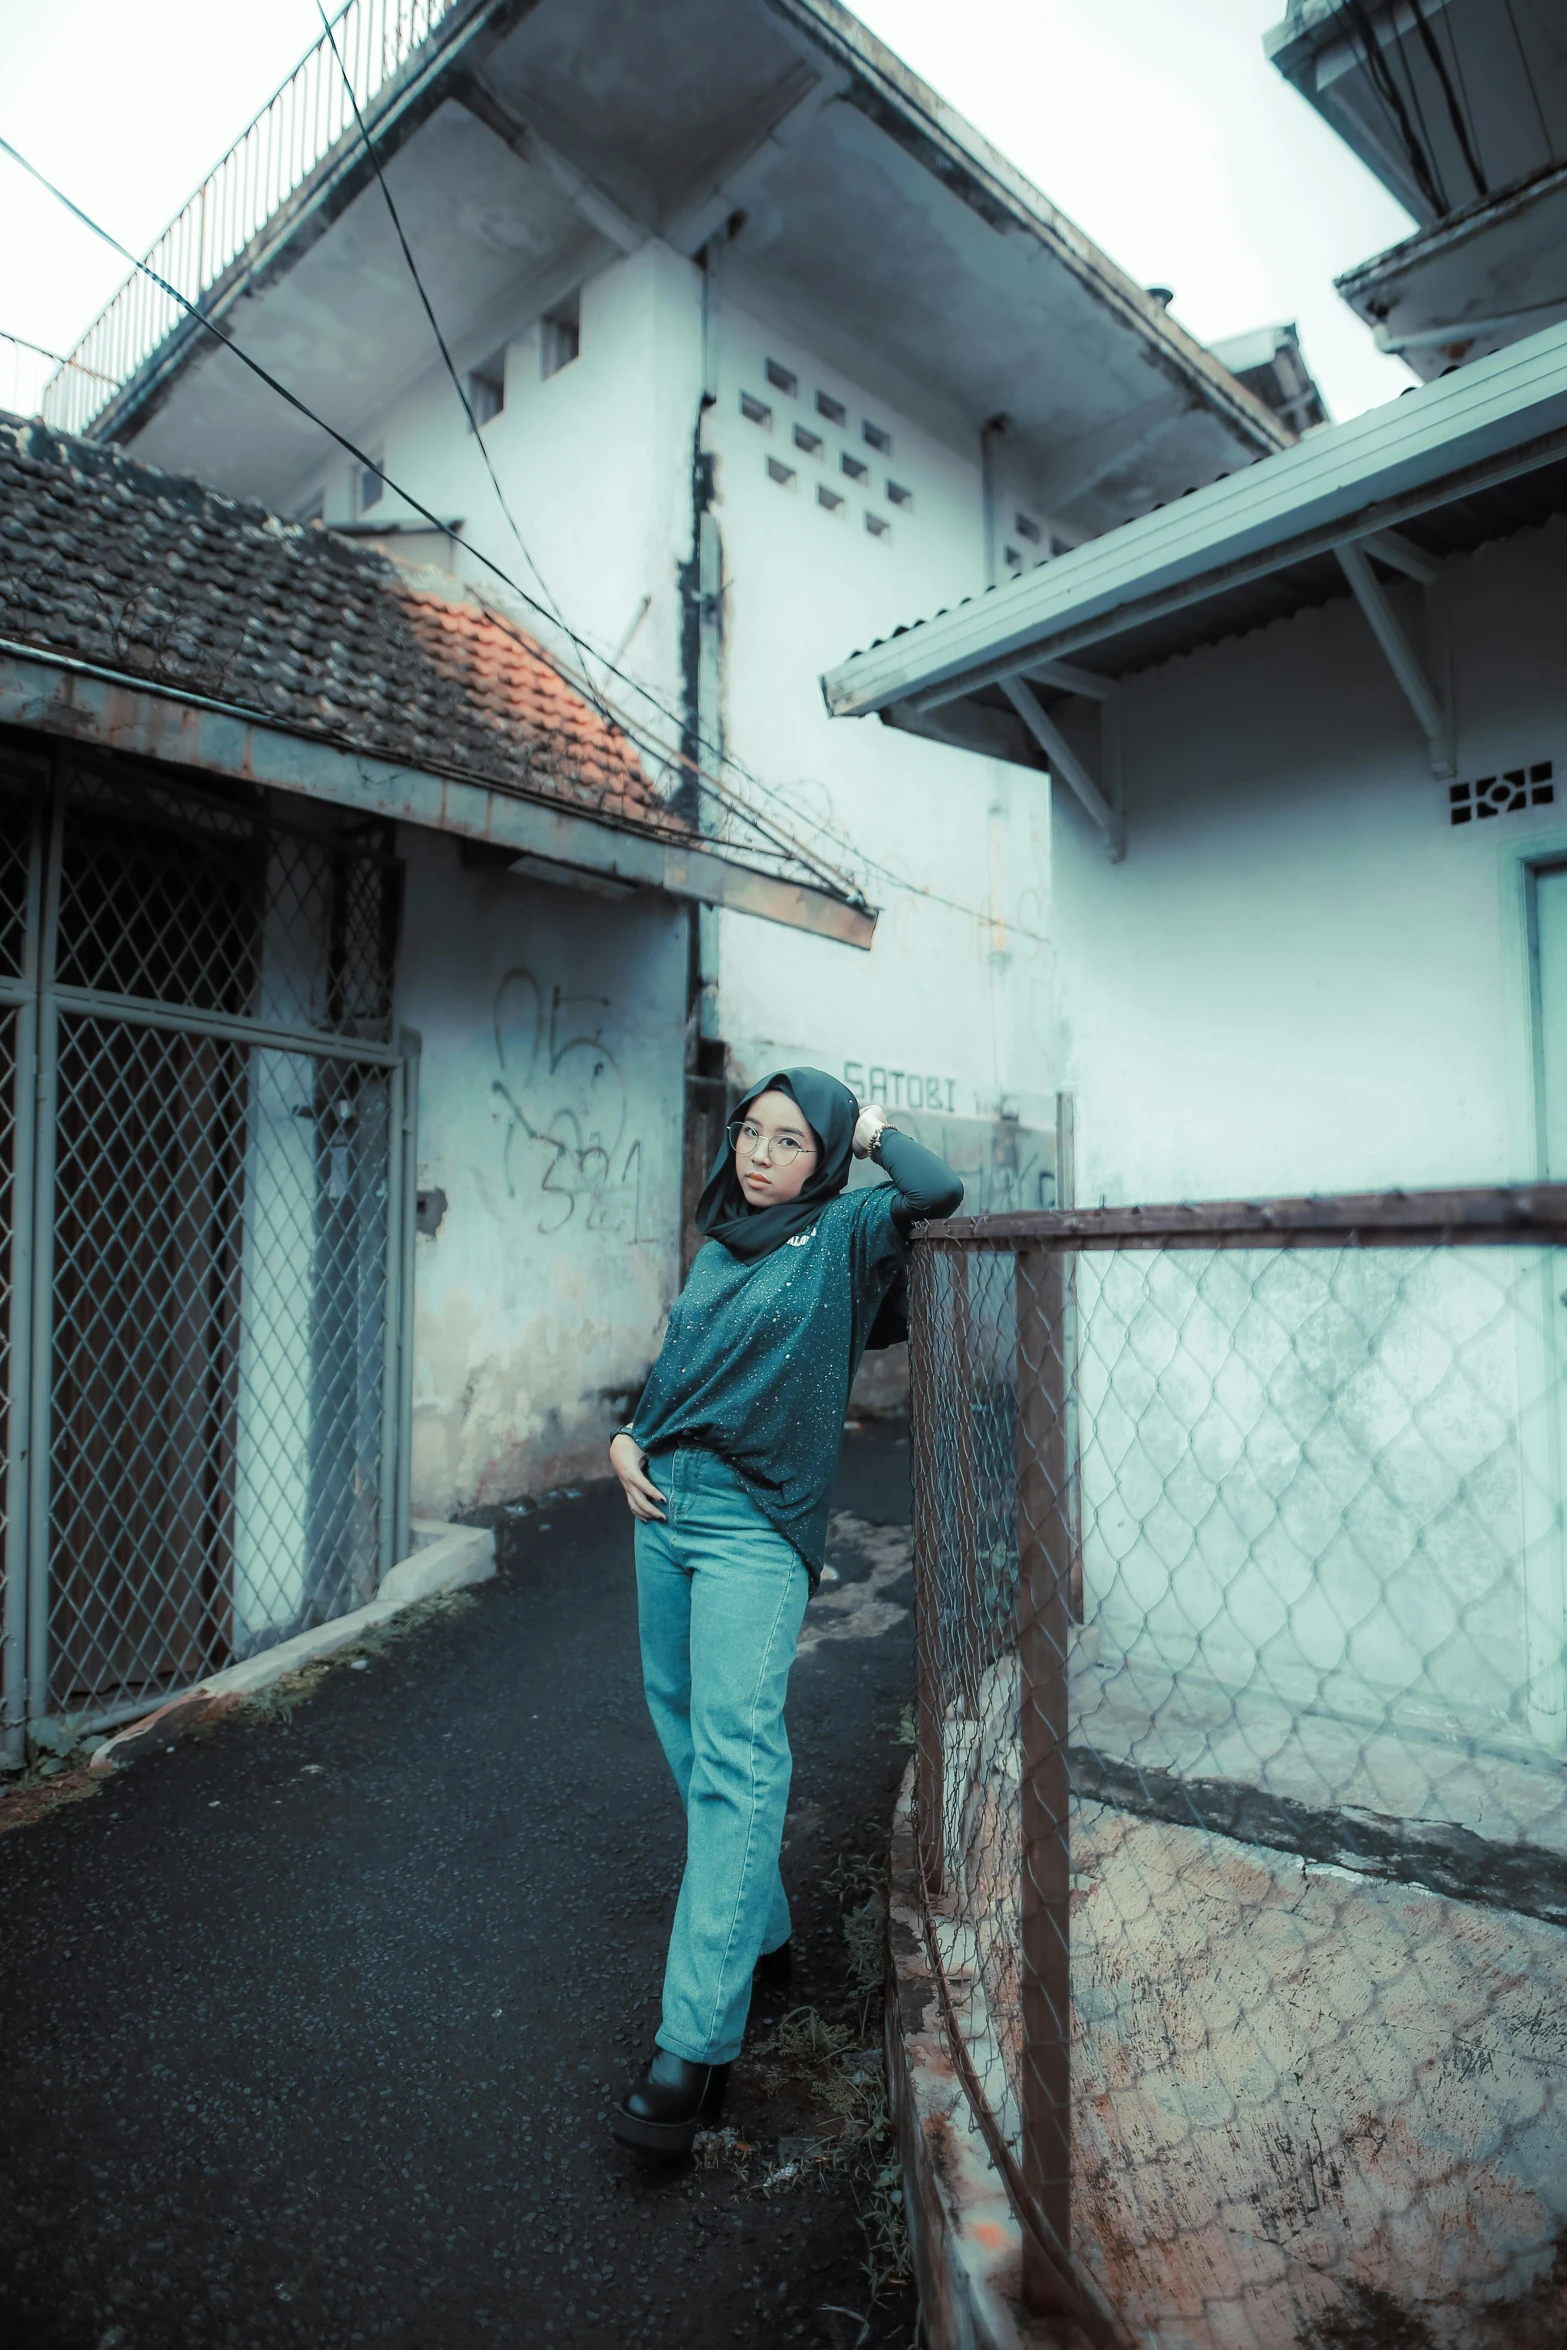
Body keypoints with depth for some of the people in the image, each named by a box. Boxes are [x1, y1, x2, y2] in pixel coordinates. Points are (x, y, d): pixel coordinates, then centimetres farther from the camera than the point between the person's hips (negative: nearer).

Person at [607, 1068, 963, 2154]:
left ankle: (698, 2044, -4)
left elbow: (938, 1188, -21)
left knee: (735, 1757, -11)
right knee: (686, 1728, 15)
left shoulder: (843, 1236, -4)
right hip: (663, 1507, 7)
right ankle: (761, 1936, 34)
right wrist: (627, 1438, 6)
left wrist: (871, 1128, -4)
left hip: (754, 1529, -7)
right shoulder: (719, 1245, 13)